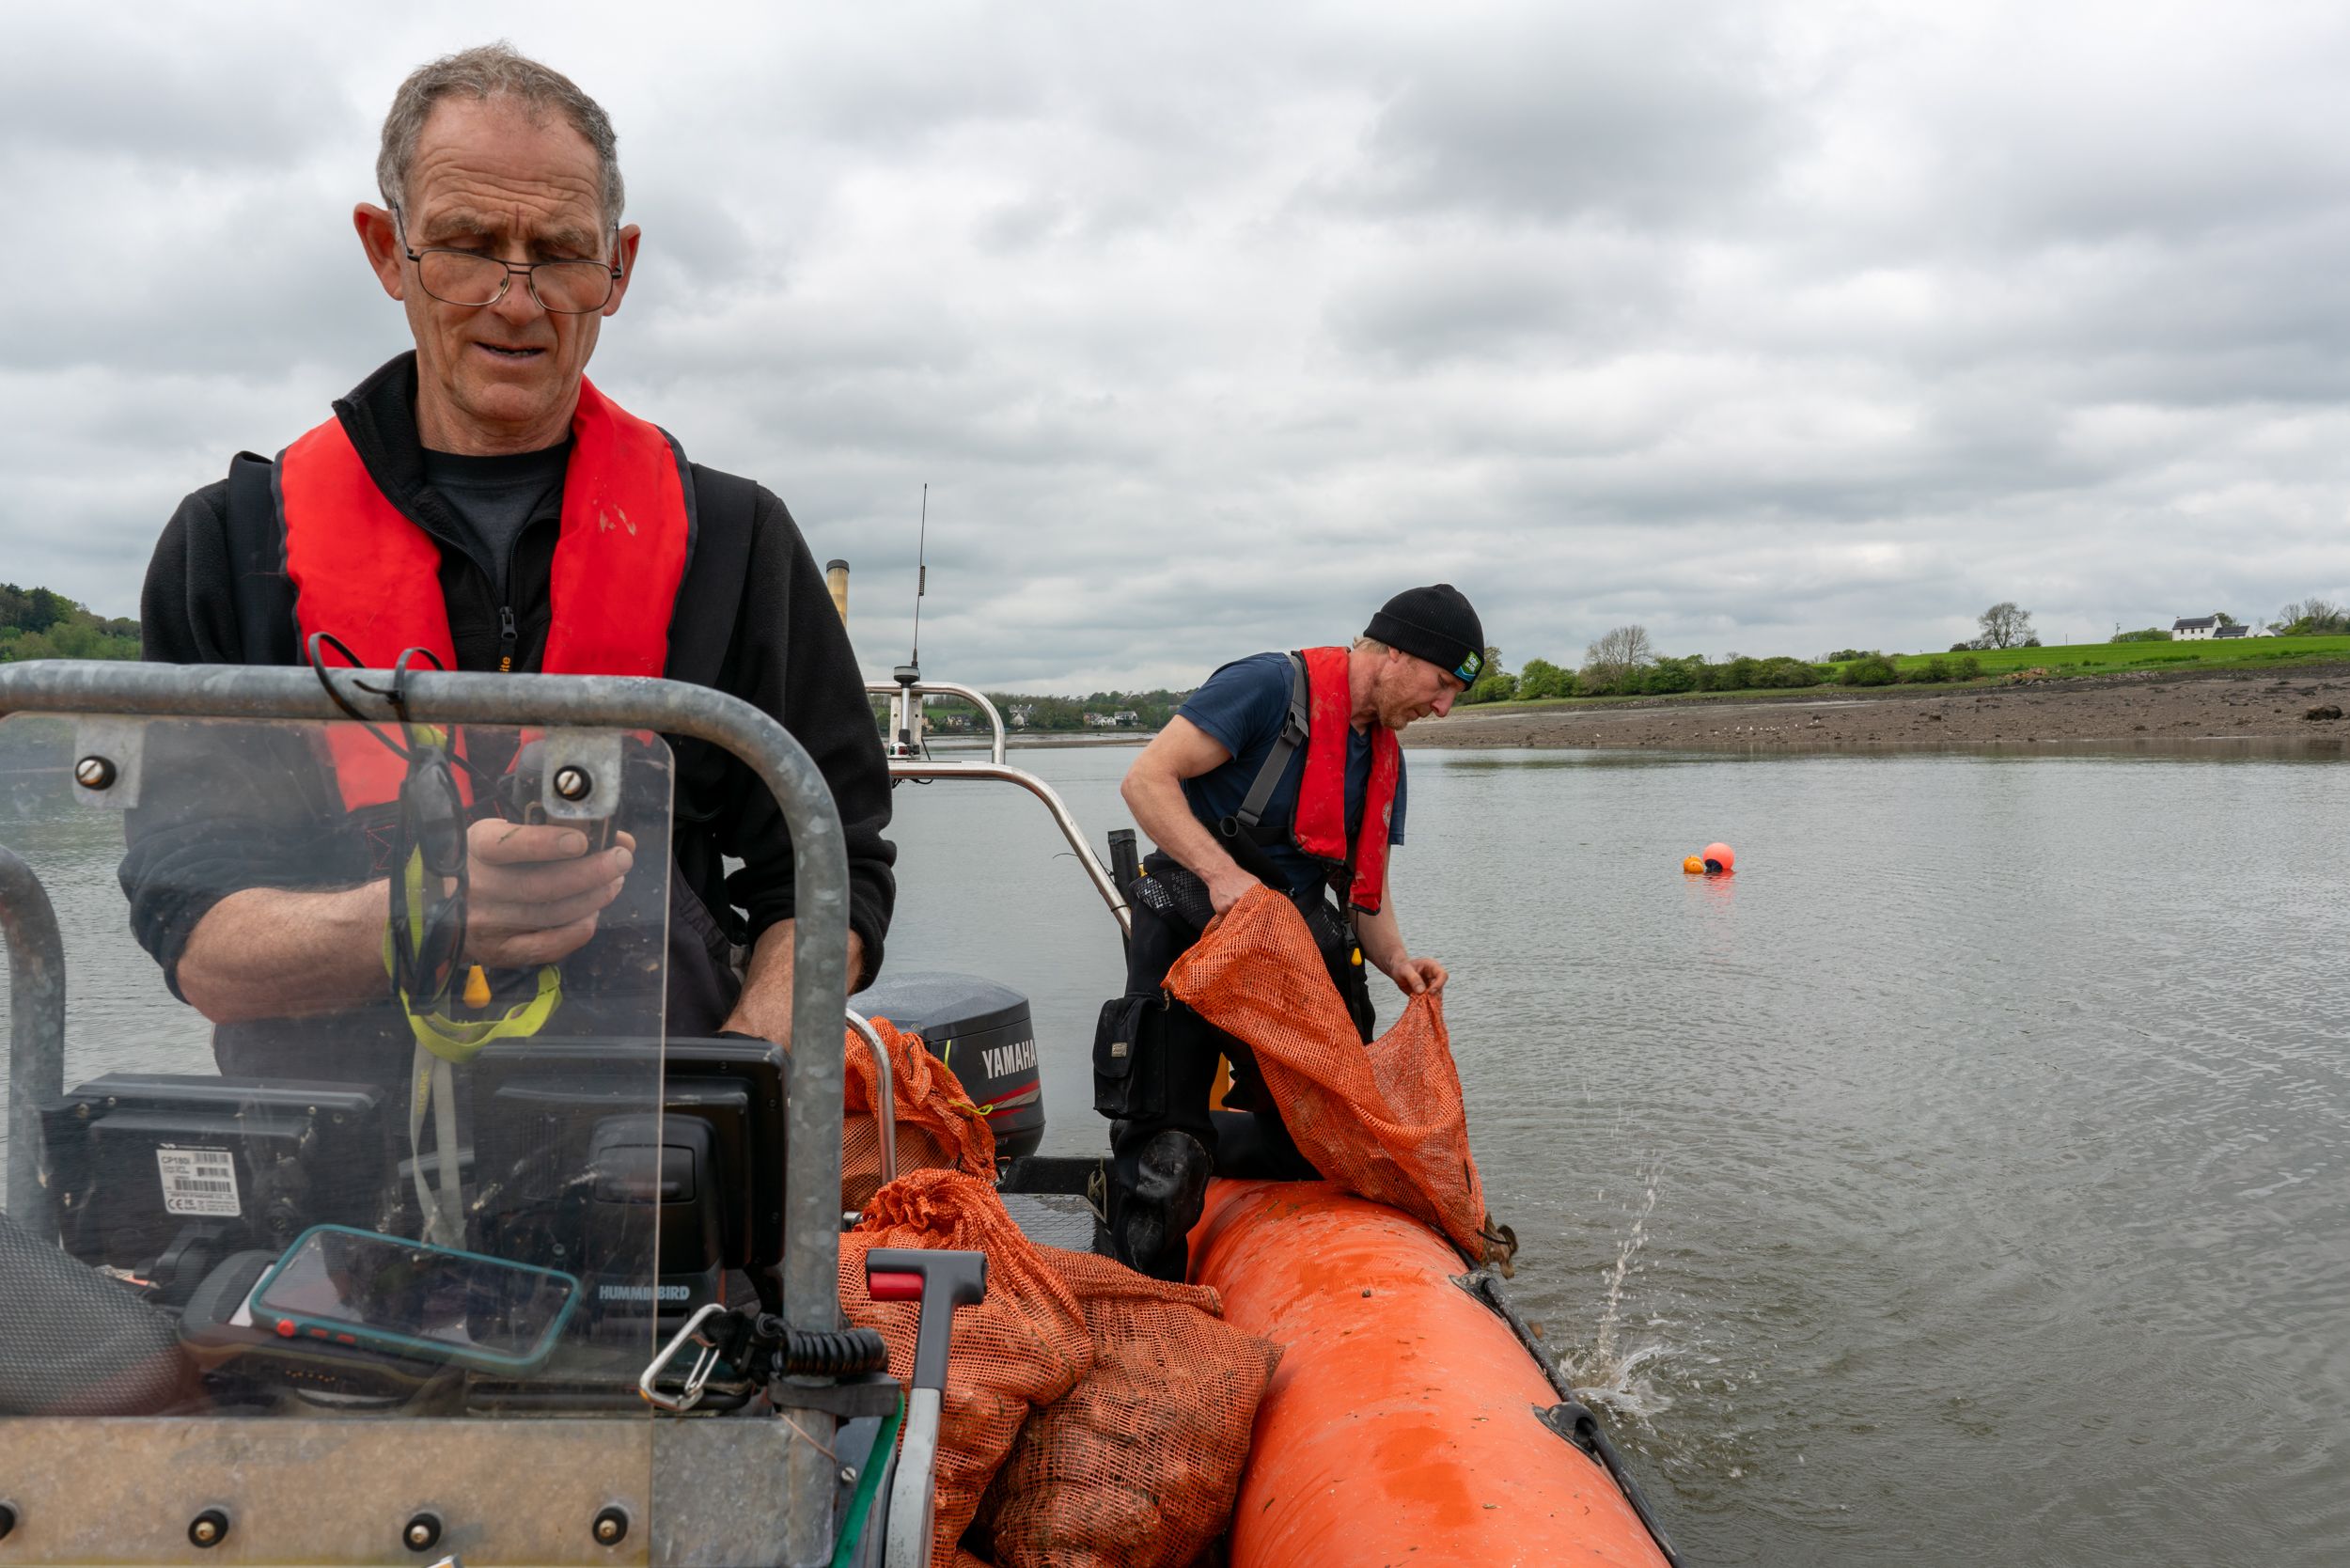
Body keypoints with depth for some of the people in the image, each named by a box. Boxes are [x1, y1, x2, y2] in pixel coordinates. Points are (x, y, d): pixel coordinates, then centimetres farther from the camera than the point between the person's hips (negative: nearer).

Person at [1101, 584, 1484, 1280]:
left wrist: (1396, 960, -2)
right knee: (1164, 1157, -6)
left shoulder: (1386, 756, 12)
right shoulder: (1270, 686, -13)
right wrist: (1222, 873, -28)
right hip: (1190, 940, -7)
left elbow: (1366, 888, 17)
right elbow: (1145, 780, -18)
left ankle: (1156, 1160, 30)